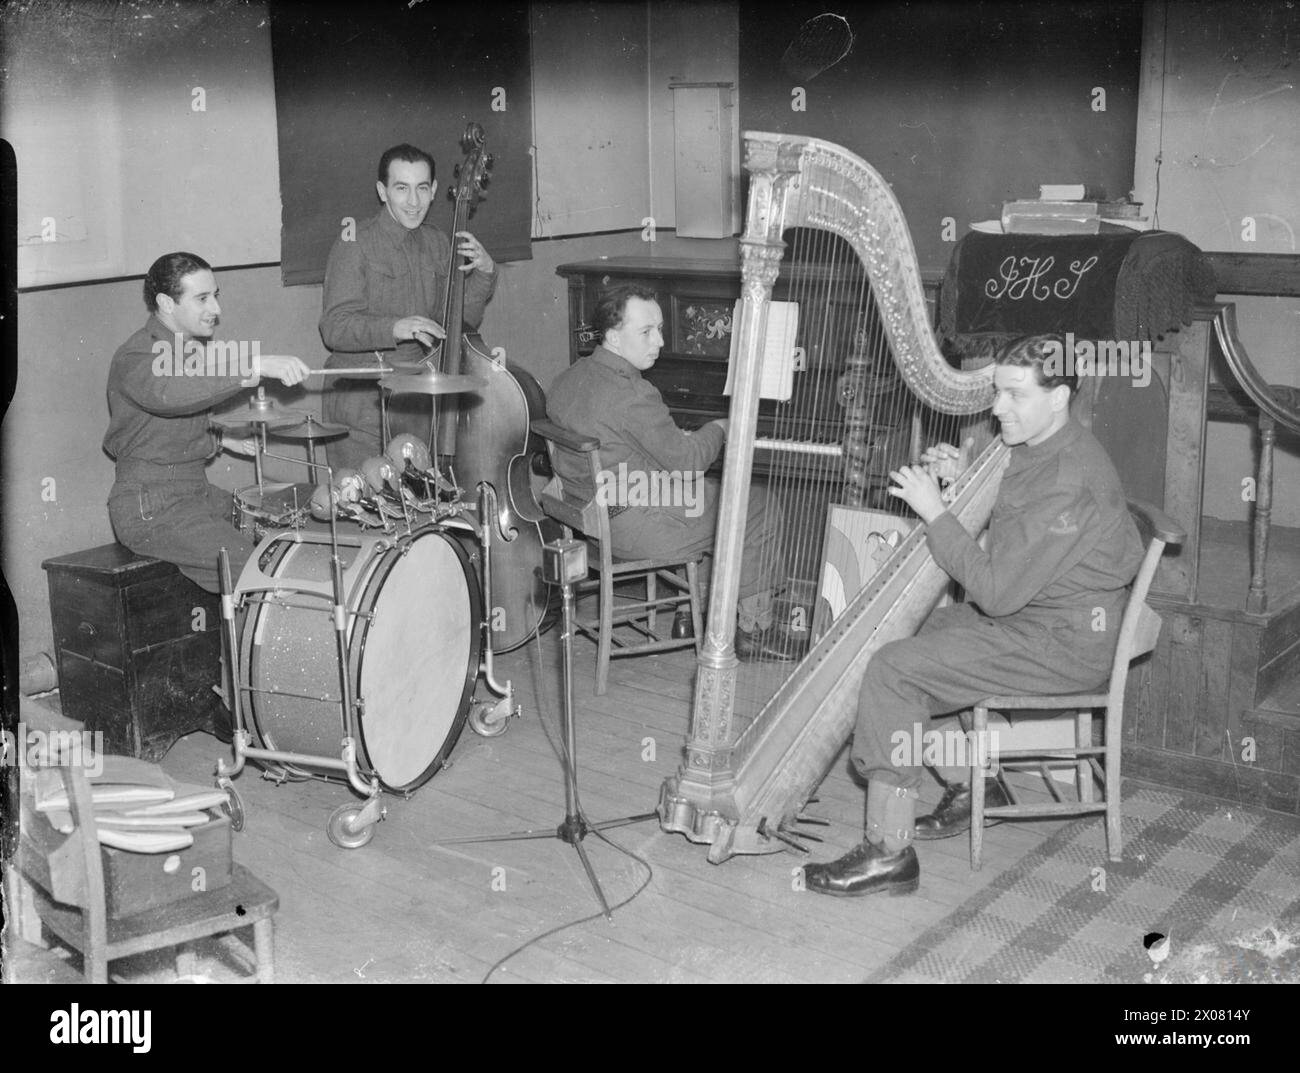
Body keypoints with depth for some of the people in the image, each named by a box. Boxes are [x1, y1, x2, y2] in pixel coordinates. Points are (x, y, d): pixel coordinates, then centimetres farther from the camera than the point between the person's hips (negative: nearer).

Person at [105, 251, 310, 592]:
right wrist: (255, 366, -48)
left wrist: (219, 442, 10)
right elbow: (165, 393, -41)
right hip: (149, 508, -9)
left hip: (198, 492, 10)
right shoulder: (136, 357, -16)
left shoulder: (194, 347, 14)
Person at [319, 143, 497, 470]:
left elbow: (461, 322, 9)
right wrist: (395, 328, -33)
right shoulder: (356, 244, -10)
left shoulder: (437, 243, 9)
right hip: (360, 403, -5)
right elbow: (334, 328, -18)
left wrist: (484, 273, -7)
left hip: (417, 401, 5)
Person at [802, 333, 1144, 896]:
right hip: (1030, 614, 11)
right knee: (919, 626, 22)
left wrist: (935, 513, -19)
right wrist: (953, 479, 0)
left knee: (894, 670, -16)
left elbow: (997, 591, -25)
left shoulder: (1071, 479, -25)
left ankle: (887, 852, -10)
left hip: (1062, 644, -11)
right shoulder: (1034, 447, 6)